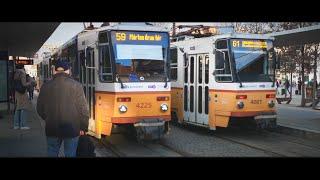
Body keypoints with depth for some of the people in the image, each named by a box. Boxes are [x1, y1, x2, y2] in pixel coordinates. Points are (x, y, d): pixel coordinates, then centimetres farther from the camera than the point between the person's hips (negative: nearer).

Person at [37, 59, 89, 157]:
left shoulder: (45, 86, 0)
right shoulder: (76, 86, -8)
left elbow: (40, 109, 7)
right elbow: (83, 109, -10)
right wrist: (83, 127, 1)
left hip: (52, 129, 2)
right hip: (72, 128, -2)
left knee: (52, 154, 15)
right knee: (70, 154, 7)